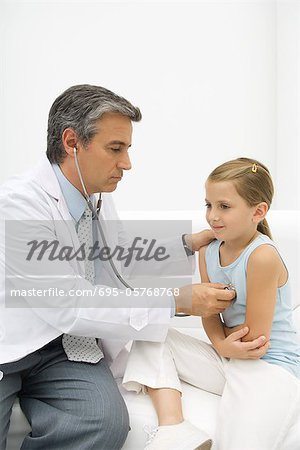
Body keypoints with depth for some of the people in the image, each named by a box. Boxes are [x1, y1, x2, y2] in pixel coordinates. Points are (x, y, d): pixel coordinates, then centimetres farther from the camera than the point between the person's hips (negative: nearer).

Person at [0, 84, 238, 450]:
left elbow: (125, 259, 17)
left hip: (65, 344, 5)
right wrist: (179, 301, -23)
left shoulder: (98, 199, -1)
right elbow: (69, 308, -24)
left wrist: (191, 243, 5)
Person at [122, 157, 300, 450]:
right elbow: (210, 319, 3)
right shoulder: (207, 251, 1)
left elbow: (254, 339, -18)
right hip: (226, 359, 8)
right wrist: (224, 345, -18)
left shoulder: (262, 256, -21)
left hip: (271, 367, -7)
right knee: (150, 336, -1)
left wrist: (226, 340, 1)